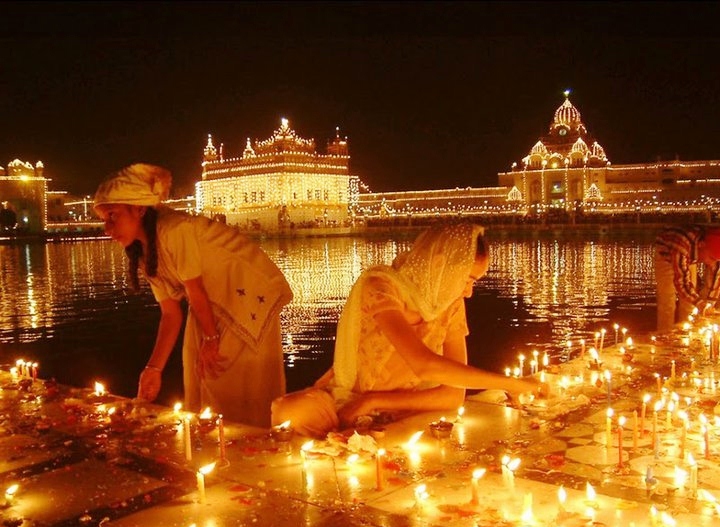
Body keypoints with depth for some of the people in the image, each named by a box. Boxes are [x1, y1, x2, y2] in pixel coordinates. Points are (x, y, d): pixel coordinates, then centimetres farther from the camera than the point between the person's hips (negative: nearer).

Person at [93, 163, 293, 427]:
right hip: (217, 305, 8)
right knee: (200, 389, 9)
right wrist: (154, 369, -3)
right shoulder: (143, 254, 3)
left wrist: (211, 338, -6)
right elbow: (170, 314, 1)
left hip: (252, 294, -8)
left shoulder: (175, 230, -26)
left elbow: (196, 293, -18)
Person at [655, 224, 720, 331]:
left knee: (689, 302, 0)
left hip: (690, 259, 5)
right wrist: (699, 303, -44)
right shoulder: (683, 246, -46)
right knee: (667, 302, -10)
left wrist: (709, 302, -23)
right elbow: (680, 281, -42)